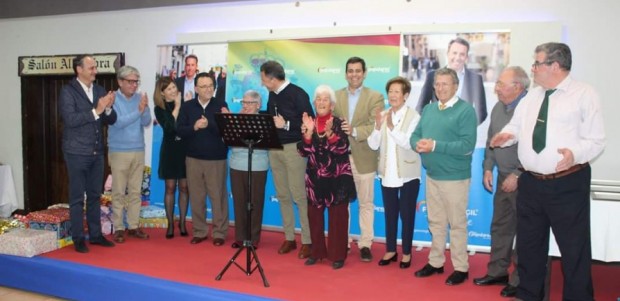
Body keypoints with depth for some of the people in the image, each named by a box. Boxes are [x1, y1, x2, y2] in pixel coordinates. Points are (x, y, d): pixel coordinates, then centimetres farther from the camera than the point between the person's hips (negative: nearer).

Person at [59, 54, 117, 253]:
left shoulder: (100, 91, 8)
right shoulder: (68, 91, -7)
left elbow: (111, 120, 6)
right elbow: (70, 119, -19)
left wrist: (108, 108, -14)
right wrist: (96, 110, -22)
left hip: (97, 152, 5)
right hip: (77, 153, -5)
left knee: (95, 196, 12)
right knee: (77, 197, 3)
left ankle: (95, 234, 22)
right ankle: (78, 238, 12)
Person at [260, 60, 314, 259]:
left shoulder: (297, 93, -10)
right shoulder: (272, 95, 10)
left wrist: (286, 124, -19)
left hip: (292, 148, -7)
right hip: (274, 148, 7)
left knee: (299, 195, -4)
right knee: (282, 195, 11)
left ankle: (307, 241, 6)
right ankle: (289, 237, 21)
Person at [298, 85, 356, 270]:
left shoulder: (339, 124, -4)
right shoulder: (308, 123, 5)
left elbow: (342, 148, -17)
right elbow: (303, 151, -3)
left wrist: (329, 133, -30)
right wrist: (309, 132, -17)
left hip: (337, 178, -3)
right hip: (314, 178, 3)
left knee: (337, 217, 1)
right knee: (314, 215, 8)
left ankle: (337, 255, 11)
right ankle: (317, 251, 23)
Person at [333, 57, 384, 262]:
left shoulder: (375, 97, -1)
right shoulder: (335, 96, 10)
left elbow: (376, 127, -12)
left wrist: (354, 131, -26)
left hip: (363, 158, -3)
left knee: (366, 203, 7)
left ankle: (365, 244, 16)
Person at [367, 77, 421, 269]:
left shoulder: (414, 116, -10)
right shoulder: (382, 115, 3)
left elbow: (409, 143, -20)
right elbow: (373, 145, -2)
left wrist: (392, 127, -28)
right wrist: (378, 126, -18)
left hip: (408, 174, -4)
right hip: (387, 173, 4)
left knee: (407, 214, 7)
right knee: (390, 213, 14)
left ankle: (406, 252, 21)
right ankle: (390, 250, 26)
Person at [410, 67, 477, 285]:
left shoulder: (466, 110, -11)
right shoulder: (428, 109, 11)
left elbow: (467, 145, -20)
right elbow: (415, 135, 10)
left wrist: (435, 145, -24)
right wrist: (418, 144, -13)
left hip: (454, 177, -6)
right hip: (432, 175, 7)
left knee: (457, 223, 4)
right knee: (435, 222, 16)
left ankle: (461, 268, 17)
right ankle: (435, 262, 29)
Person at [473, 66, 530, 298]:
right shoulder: (498, 107, 8)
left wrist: (517, 175, -18)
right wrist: (488, 168, 8)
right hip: (503, 178, 8)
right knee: (500, 227, 15)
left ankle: (519, 280, 16)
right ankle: (497, 272, 29)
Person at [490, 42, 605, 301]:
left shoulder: (584, 94, -7)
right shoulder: (531, 97, 11)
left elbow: (596, 140, -10)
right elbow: (516, 126, 16)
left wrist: (575, 153, -29)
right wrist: (506, 135, -7)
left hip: (568, 185, -6)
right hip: (530, 183, 6)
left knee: (574, 248, 6)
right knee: (528, 243, 17)